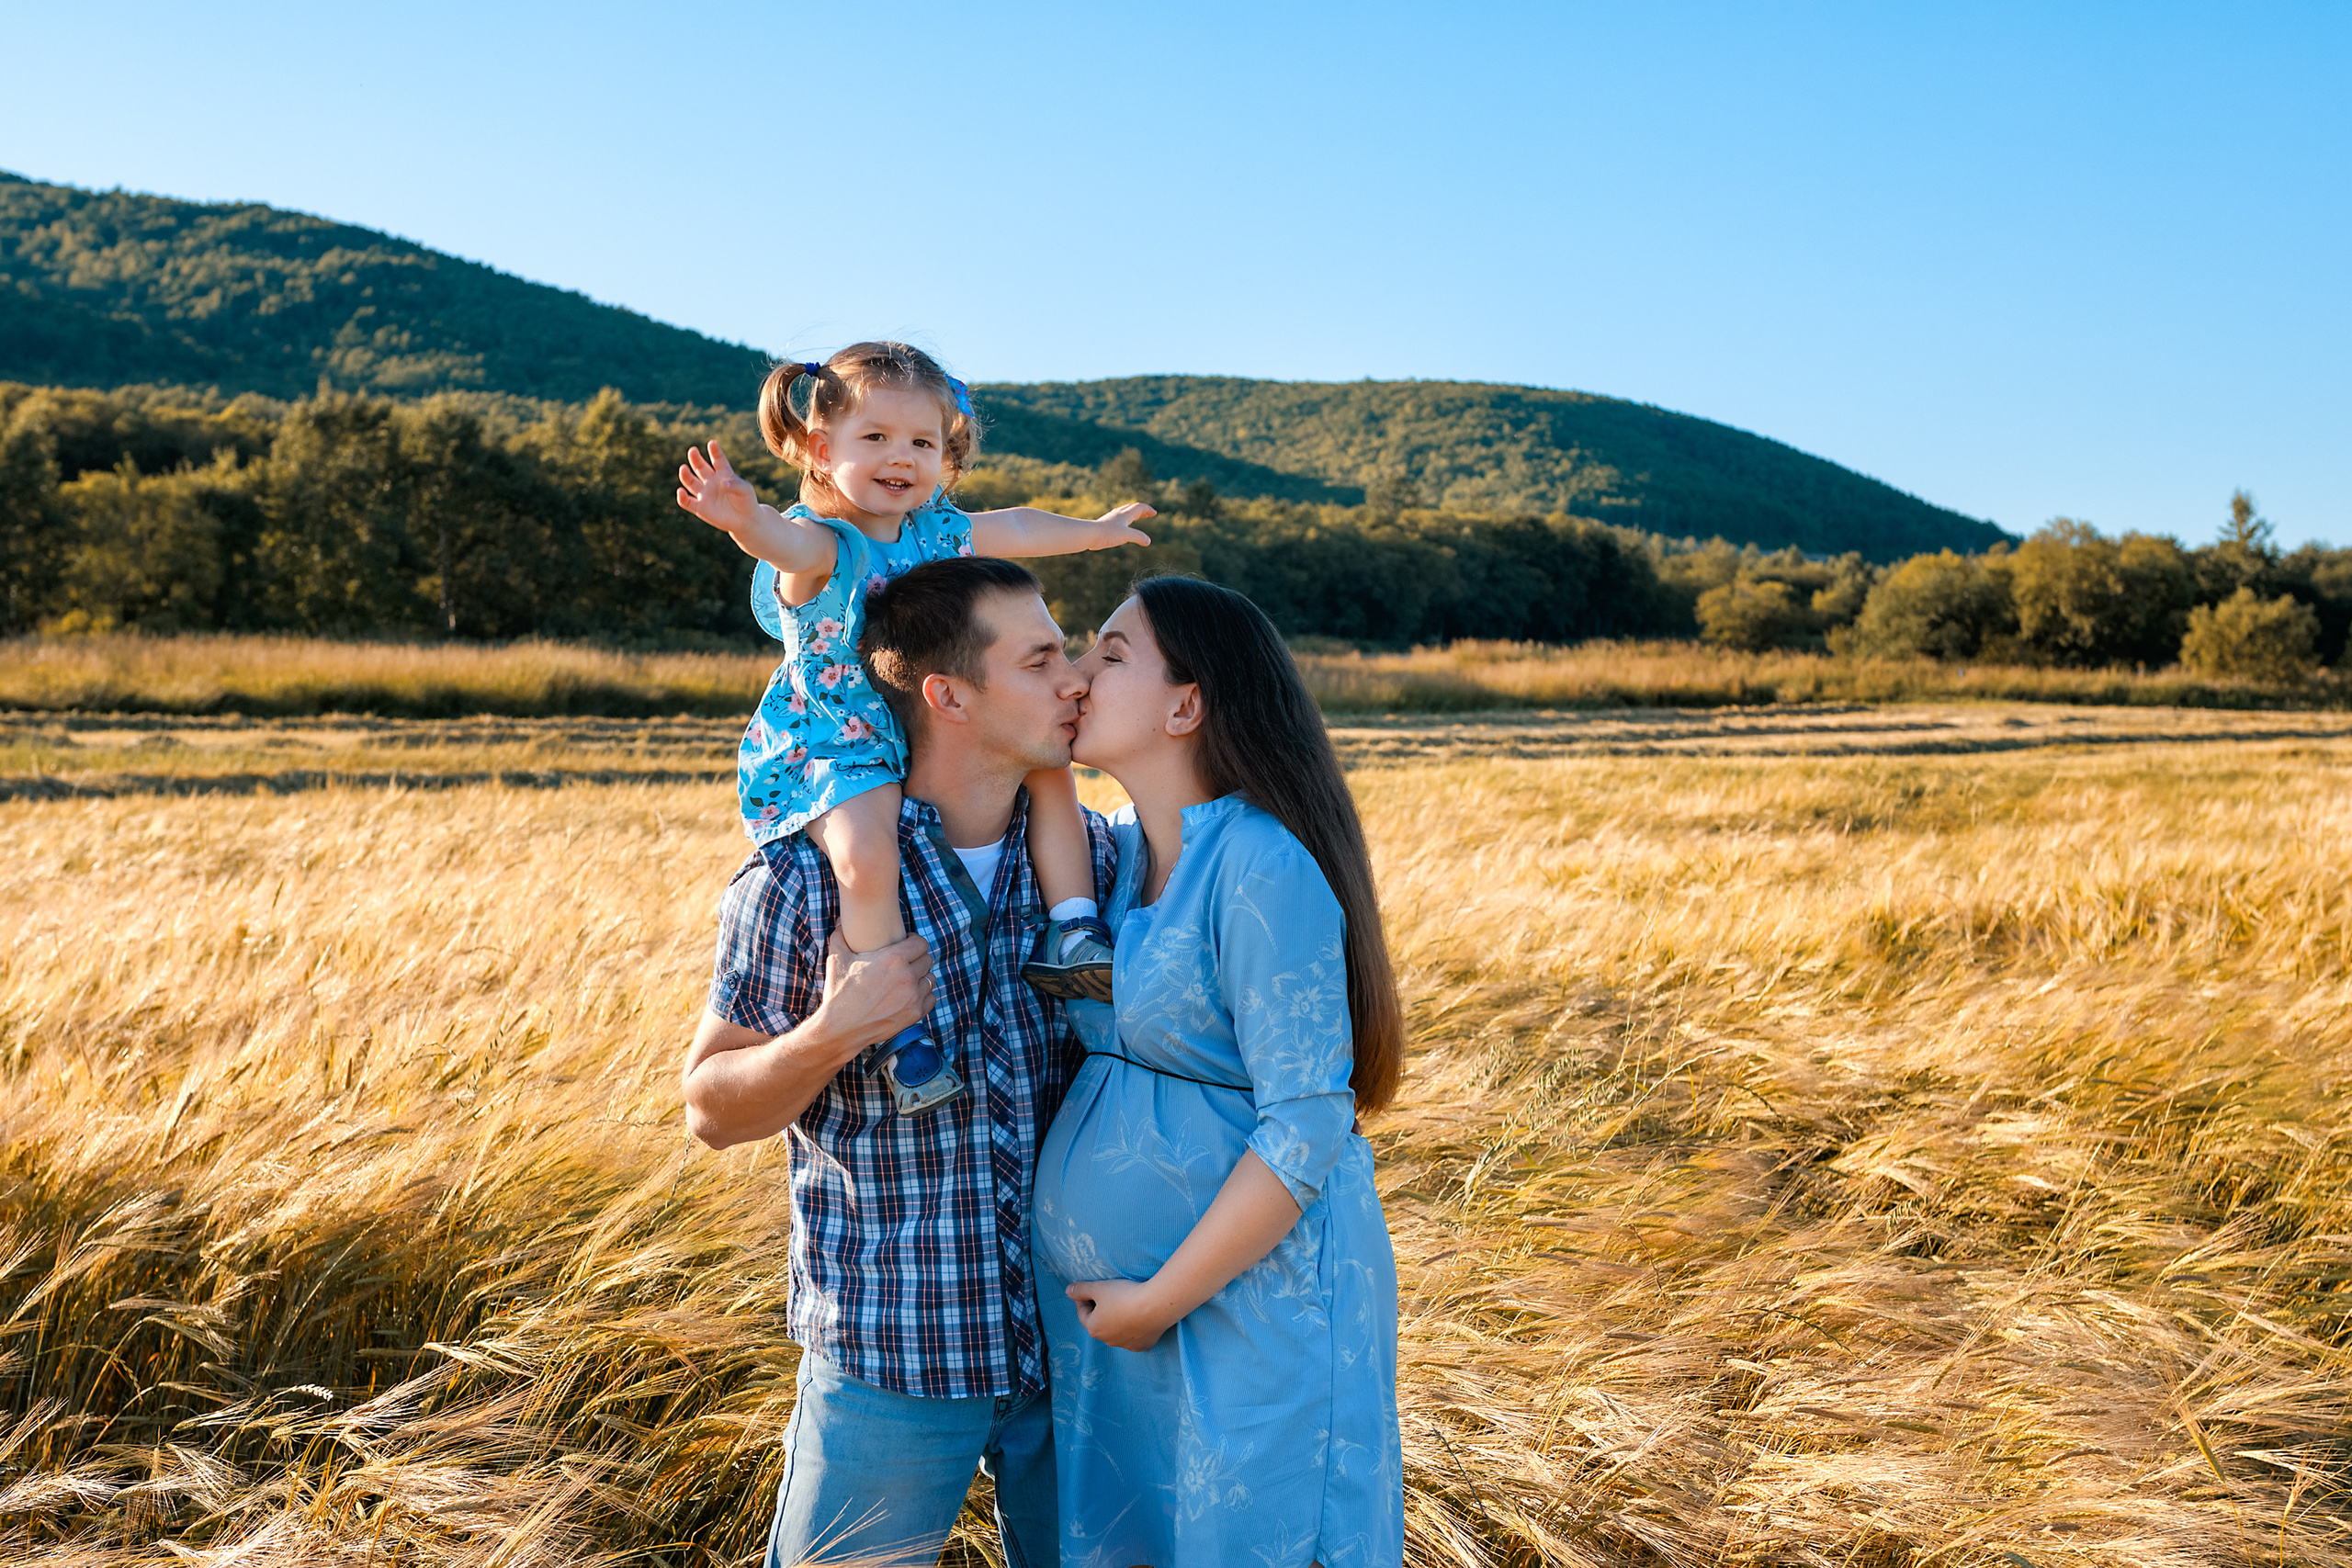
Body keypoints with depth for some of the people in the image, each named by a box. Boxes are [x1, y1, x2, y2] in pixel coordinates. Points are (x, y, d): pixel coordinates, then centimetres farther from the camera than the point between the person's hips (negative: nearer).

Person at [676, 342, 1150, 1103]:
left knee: (1049, 771, 5)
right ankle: (902, 1033, -22)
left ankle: (1070, 934, 10)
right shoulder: (824, 545, -19)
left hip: (938, 737, 7)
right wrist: (745, 517, -69)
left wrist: (1093, 530, 36)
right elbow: (789, 541, -45)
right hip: (832, 749, -7)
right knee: (865, 857, -32)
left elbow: (1017, 527, 21)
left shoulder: (936, 532, 3)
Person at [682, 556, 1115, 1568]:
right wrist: (834, 1034, -25)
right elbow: (711, 1112, -8)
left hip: (1073, 1336, 4)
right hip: (889, 1358, -4)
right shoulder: (804, 879, -13)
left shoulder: (1094, 856, -1)